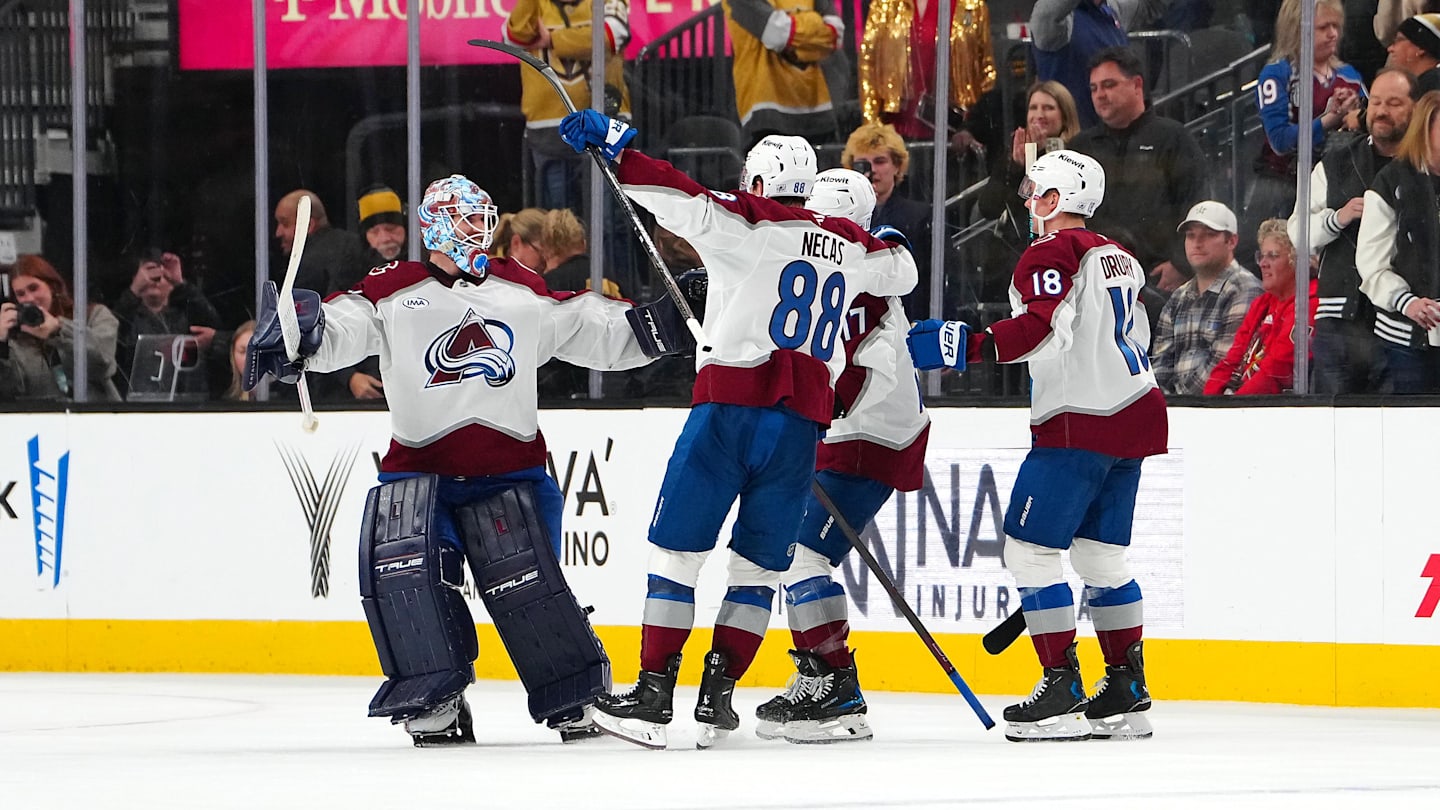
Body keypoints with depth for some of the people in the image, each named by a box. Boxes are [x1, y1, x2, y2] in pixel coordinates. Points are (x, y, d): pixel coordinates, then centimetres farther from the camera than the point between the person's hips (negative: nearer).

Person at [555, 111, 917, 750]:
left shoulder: (746, 224, 0)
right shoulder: (847, 244, 16)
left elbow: (683, 200, -16)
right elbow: (902, 273, 35)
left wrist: (611, 144, -13)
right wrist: (886, 241, 56)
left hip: (731, 407, -4)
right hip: (803, 422, 4)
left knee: (677, 547, 0)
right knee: (760, 564, 13)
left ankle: (653, 696, -4)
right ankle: (718, 695, 7)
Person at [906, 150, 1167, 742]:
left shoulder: (1051, 254, -10)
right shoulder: (1118, 258, 18)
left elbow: (1046, 327, -25)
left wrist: (966, 347, -29)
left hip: (1080, 424, -9)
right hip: (1137, 415, 9)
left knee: (1030, 549, -5)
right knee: (1100, 555, 15)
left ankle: (1061, 687, -8)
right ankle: (1127, 691, 13)